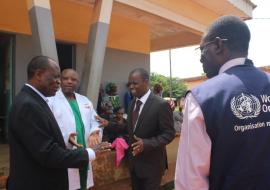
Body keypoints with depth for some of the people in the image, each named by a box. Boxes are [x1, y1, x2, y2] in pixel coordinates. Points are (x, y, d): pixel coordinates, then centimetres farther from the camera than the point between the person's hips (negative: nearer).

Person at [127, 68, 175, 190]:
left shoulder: (161, 105, -19)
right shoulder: (133, 103, 5)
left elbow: (169, 134, -18)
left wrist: (146, 144, -29)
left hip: (151, 163, -7)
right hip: (134, 161, 7)